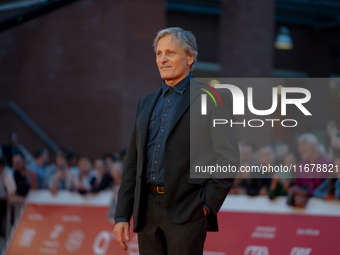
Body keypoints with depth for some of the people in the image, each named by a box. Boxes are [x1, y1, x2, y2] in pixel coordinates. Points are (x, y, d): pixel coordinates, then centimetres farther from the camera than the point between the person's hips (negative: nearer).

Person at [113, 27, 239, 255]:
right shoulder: (147, 104, 18)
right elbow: (133, 164, 17)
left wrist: (207, 205, -10)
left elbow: (228, 160, -5)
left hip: (186, 211, -6)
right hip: (147, 214, 6)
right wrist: (122, 215, 10)